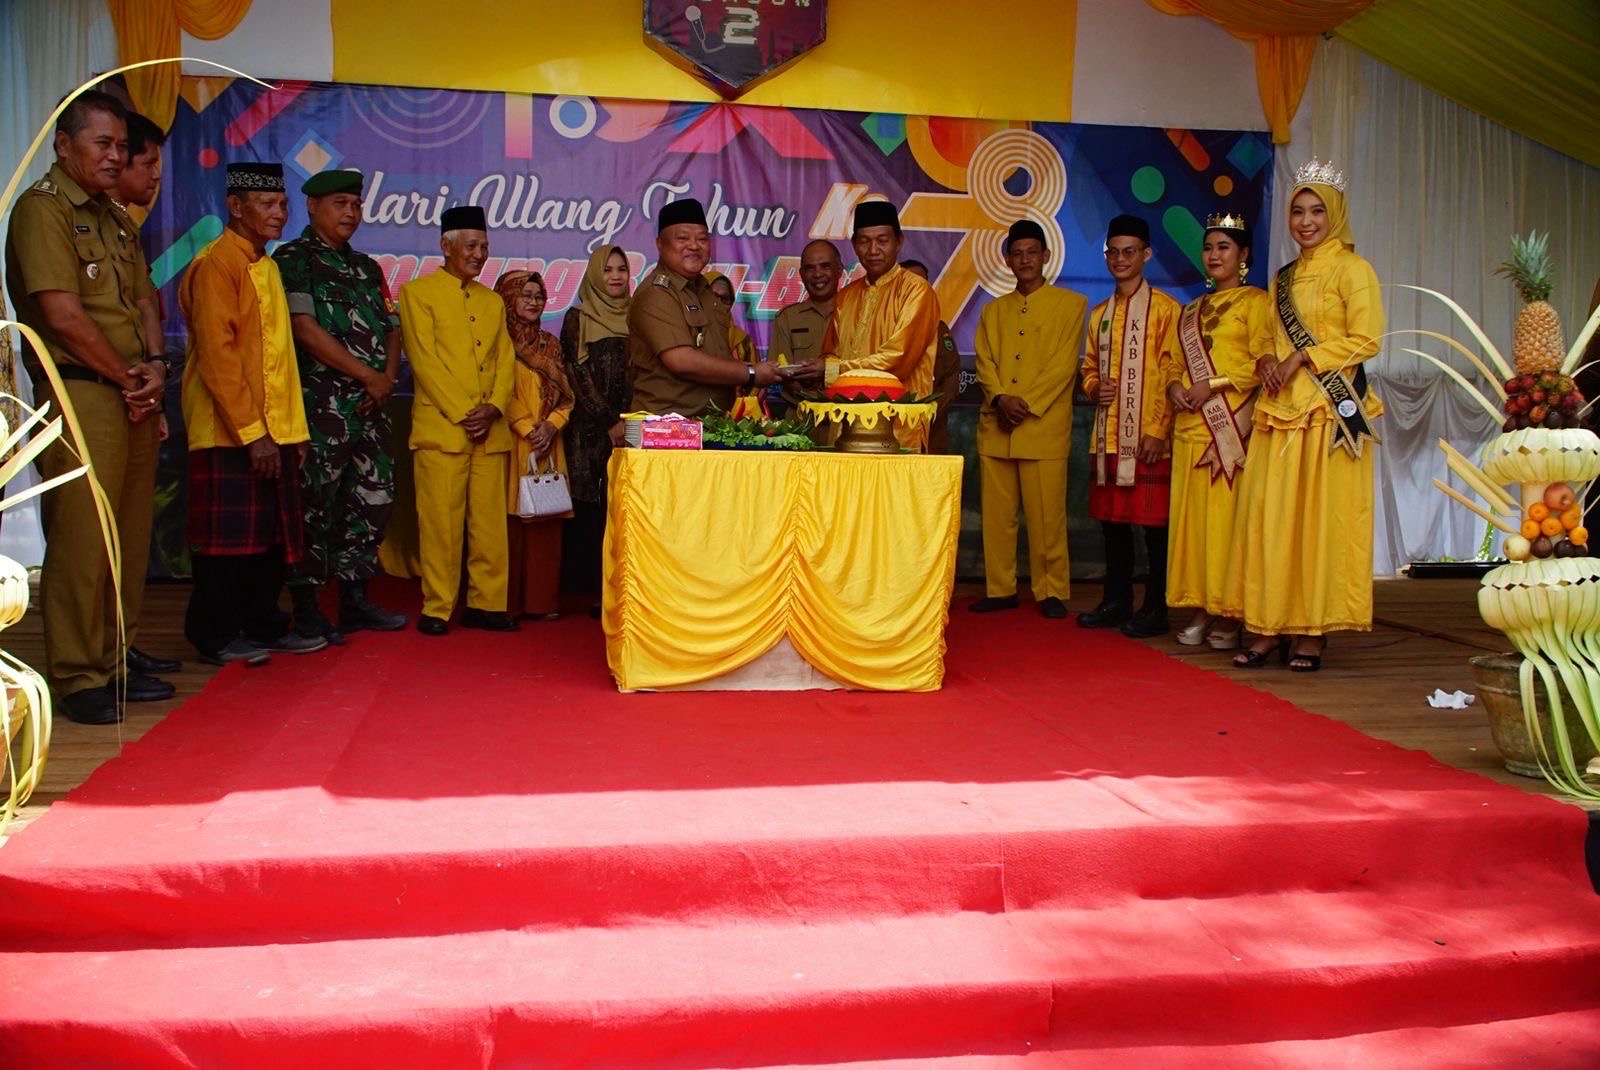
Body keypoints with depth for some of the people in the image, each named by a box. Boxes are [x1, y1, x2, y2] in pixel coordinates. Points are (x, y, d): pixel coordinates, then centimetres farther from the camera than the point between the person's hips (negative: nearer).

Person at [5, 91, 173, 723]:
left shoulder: (115, 219, 20)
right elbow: (62, 315, -14)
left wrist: (153, 365, -1)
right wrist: (127, 378, -6)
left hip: (134, 396, 8)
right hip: (79, 393, -8)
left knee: (131, 538, 10)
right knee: (81, 540, -6)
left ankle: (113, 664, 20)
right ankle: (75, 678, 2)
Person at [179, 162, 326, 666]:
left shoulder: (266, 266, 17)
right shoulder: (216, 265, -10)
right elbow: (217, 356, -17)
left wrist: (295, 426, 14)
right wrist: (251, 432, -20)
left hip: (275, 431, 8)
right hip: (231, 434, -8)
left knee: (273, 535, 12)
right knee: (229, 538, -2)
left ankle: (264, 625, 22)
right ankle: (215, 636, 9)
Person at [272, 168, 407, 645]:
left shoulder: (367, 267, 20)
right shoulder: (293, 260, -1)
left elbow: (392, 328, 17)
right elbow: (306, 329, -11)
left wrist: (387, 377, -3)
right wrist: (368, 375, -11)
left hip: (370, 407, 7)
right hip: (322, 404, -7)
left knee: (374, 498, 8)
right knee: (316, 504, -6)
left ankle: (355, 598, 18)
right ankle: (306, 608, 1)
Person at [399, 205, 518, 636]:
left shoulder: (493, 301, 21)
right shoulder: (417, 293, 4)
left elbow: (506, 360, 13)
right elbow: (425, 361, -5)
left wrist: (493, 408, -5)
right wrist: (462, 415, -11)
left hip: (491, 432, 5)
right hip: (440, 428, -4)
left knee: (490, 523, 2)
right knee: (441, 523, -4)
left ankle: (485, 604, 9)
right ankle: (437, 608, 3)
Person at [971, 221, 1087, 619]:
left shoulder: (1071, 304, 6)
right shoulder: (993, 310, 19)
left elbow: (1064, 363, -4)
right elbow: (984, 362, 9)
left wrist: (1027, 404, -13)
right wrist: (999, 398, -11)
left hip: (1044, 427, -4)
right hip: (995, 427, 4)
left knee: (1047, 515, -4)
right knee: (997, 514, 4)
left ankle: (1052, 592, 6)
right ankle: (1000, 589, 13)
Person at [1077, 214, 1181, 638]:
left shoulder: (1164, 309, -2)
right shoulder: (1100, 313, 18)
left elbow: (1171, 372, -8)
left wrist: (1157, 430, -14)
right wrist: (1094, 388, 0)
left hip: (1149, 437, -6)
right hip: (1108, 435, 6)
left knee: (1155, 521, -3)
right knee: (1112, 518, 10)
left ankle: (1156, 607, 4)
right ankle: (1116, 601, 19)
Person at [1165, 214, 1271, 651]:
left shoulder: (1255, 300, 1)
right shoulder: (1193, 309, 22)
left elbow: (1262, 362, -8)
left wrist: (1213, 385, -14)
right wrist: (1174, 386, 3)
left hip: (1231, 426, -6)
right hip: (1190, 425, 7)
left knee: (1226, 515, -8)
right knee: (1192, 516, 3)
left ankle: (1229, 615, -3)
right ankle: (1201, 611, 9)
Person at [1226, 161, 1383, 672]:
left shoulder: (1352, 269, 1)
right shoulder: (1283, 279, 19)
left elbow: (1366, 339, -7)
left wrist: (1302, 358, -13)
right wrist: (1266, 363, 1)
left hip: (1330, 410, -6)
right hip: (1279, 410, 6)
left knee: (1321, 516, -5)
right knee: (1269, 515, 1)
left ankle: (1313, 632, -1)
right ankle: (1270, 627, 5)